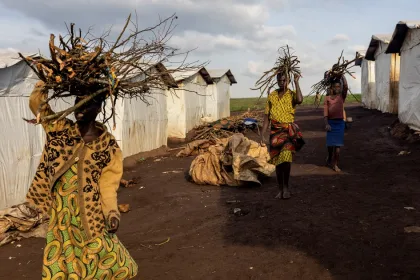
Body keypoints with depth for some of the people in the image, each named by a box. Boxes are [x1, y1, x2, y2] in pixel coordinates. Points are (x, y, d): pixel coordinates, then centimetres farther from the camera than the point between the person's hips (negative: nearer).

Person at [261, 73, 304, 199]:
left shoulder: (292, 94, 2)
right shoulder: (271, 96, 11)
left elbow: (300, 100, -24)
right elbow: (267, 116, 10)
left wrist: (296, 82, -14)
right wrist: (262, 134, 5)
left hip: (289, 130, -3)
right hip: (275, 131, 4)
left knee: (286, 158, -19)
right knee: (277, 161, 7)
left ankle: (286, 187, -4)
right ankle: (281, 189, 17)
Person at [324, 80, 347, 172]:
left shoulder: (342, 96, 6)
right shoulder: (327, 98, 4)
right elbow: (325, 113, -2)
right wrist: (326, 124, -14)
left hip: (340, 122, 0)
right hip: (331, 122, 0)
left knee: (338, 144, -1)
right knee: (330, 143, 8)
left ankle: (335, 164, 7)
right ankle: (329, 160, 34)